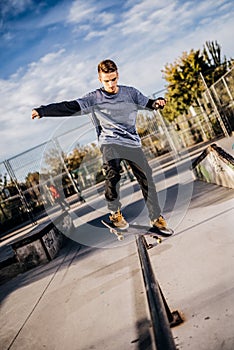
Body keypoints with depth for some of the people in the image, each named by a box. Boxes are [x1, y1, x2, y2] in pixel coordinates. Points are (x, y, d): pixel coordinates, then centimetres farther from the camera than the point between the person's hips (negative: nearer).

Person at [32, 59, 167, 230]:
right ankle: (115, 212, -5)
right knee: (113, 173, -27)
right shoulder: (94, 98, 0)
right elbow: (70, 107, -8)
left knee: (146, 179, -1)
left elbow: (148, 103, 12)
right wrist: (42, 111, -17)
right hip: (110, 142, -2)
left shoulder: (130, 92, 7)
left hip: (132, 143, 2)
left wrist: (158, 102, -12)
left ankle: (156, 217, 15)